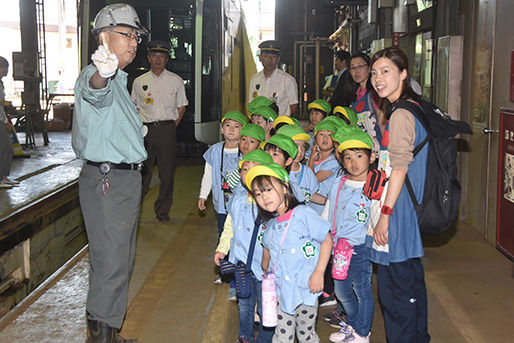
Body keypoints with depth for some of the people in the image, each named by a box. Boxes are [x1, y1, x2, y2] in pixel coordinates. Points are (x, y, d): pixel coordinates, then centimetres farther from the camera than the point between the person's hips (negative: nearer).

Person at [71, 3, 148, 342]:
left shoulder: (118, 79, 18)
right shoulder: (95, 76, -15)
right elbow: (94, 91, -43)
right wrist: (102, 74, -62)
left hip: (126, 179, 10)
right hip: (107, 181, -10)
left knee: (121, 260, 17)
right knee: (111, 263, -8)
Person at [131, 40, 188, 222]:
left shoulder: (176, 81, 8)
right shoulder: (139, 82, 10)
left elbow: (181, 107, 11)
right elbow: (133, 108, 16)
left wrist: (172, 126, 1)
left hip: (167, 129, 0)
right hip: (145, 130, 0)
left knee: (167, 171, 0)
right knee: (142, 170, -1)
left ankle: (163, 210, 10)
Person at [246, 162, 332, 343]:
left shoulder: (303, 214, -15)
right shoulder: (271, 223, 5)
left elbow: (327, 240, -11)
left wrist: (318, 273, -15)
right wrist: (266, 271, 21)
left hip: (305, 288, -5)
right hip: (281, 288, 5)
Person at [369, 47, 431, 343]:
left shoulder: (400, 114, -17)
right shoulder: (416, 107, 13)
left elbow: (400, 168, -20)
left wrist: (385, 213, -18)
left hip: (398, 210, -10)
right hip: (411, 210, 10)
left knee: (395, 288, -2)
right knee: (412, 280, 20)